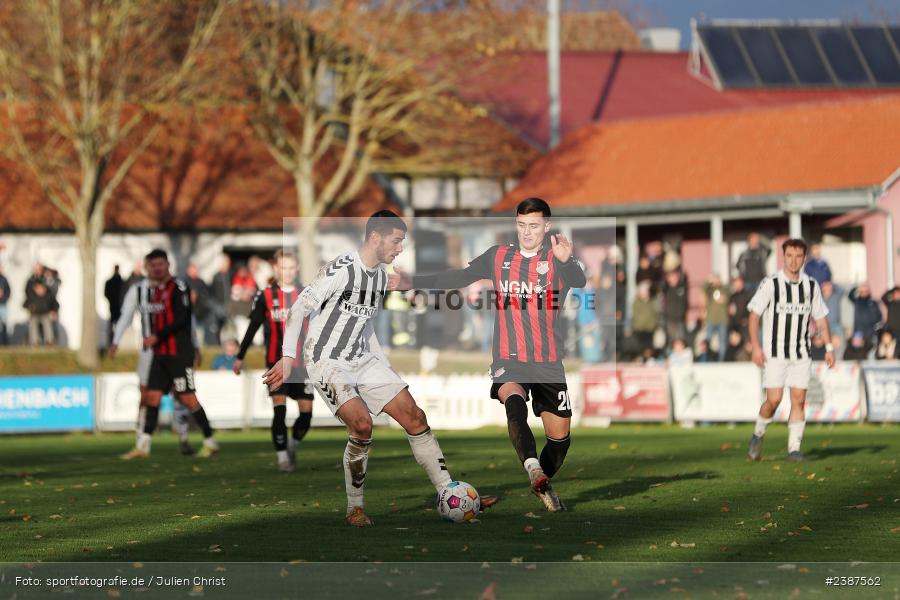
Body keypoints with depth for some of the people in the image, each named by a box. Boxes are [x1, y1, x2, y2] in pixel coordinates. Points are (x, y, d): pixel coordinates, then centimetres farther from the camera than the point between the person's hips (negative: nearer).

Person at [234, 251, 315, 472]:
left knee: (307, 411, -1)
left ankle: (293, 444, 24)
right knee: (279, 410, -13)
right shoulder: (265, 296, 0)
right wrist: (240, 357, 8)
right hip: (277, 362, -2)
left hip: (303, 362, 2)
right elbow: (253, 328, 6)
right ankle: (281, 455, -6)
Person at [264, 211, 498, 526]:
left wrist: (384, 367, 21)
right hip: (327, 362, -8)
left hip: (362, 361, 8)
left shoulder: (381, 275, 9)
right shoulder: (341, 270, -18)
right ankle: (355, 509, -11)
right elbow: (298, 309, -18)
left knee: (414, 416, -1)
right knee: (362, 424, -27)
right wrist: (287, 359, -23)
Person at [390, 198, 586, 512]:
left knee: (560, 436, 6)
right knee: (514, 403, -32)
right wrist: (412, 282, 8)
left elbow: (579, 283, -25)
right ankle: (533, 470, -52)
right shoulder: (499, 257, 7)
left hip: (549, 364, 0)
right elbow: (459, 277, 16)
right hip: (508, 361, 0)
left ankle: (544, 484, 35)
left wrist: (566, 261, -48)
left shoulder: (557, 259, -3)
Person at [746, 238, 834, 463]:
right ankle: (758, 435, 15)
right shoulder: (770, 284, -5)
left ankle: (794, 448, 0)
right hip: (775, 353, -3)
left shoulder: (811, 286, 6)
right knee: (774, 399, -10)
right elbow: (754, 315, -3)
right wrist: (756, 347, -11)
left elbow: (820, 318, 14)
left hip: (801, 354, 3)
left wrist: (829, 347, 7)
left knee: (799, 400, -4)